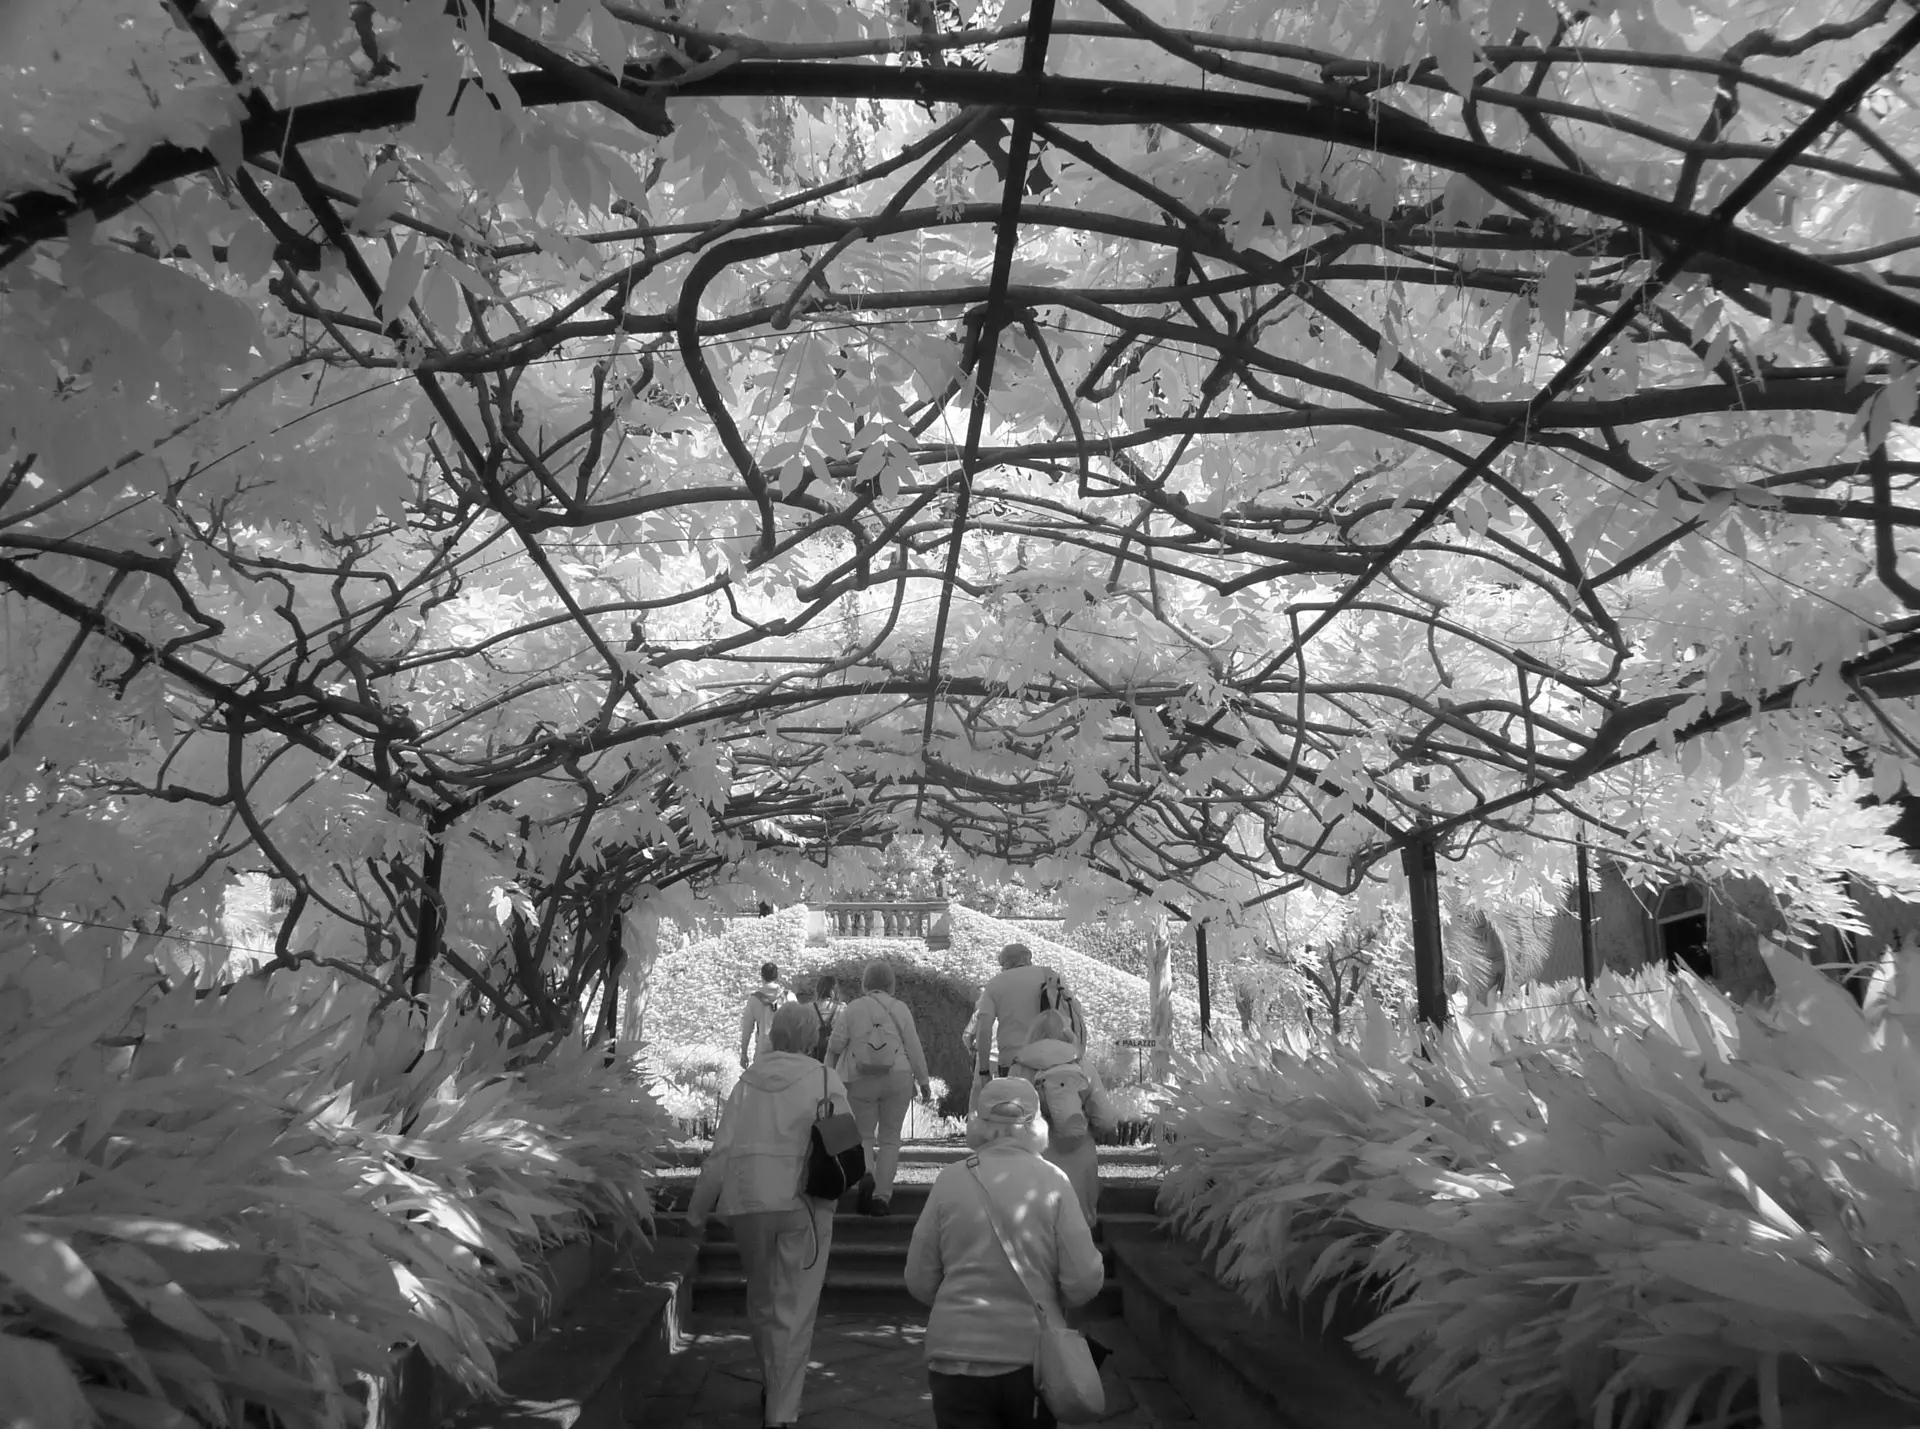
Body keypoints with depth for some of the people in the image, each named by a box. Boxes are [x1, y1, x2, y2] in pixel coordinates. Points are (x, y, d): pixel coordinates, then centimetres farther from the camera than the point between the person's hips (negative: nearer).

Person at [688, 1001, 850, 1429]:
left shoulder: (748, 1081, 4)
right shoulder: (824, 1080, -4)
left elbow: (721, 1149, 4)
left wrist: (698, 1209, 11)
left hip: (747, 1201, 3)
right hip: (803, 1202, -3)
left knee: (762, 1301, 21)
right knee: (794, 1310, 6)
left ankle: (773, 1388, 38)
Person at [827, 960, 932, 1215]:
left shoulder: (852, 1009, -1)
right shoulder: (900, 1008, -1)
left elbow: (835, 1045, -2)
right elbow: (914, 1048, -1)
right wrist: (923, 1081, 7)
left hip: (860, 1080, 0)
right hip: (897, 1079, 0)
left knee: (864, 1134, 15)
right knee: (890, 1138, 11)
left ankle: (865, 1173, -13)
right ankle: (882, 1195, 9)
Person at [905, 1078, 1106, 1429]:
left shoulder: (951, 1180, -7)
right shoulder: (1053, 1181, -8)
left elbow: (920, 1282, -1)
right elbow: (1085, 1281, -10)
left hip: (957, 1358, -1)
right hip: (1033, 1357, 1)